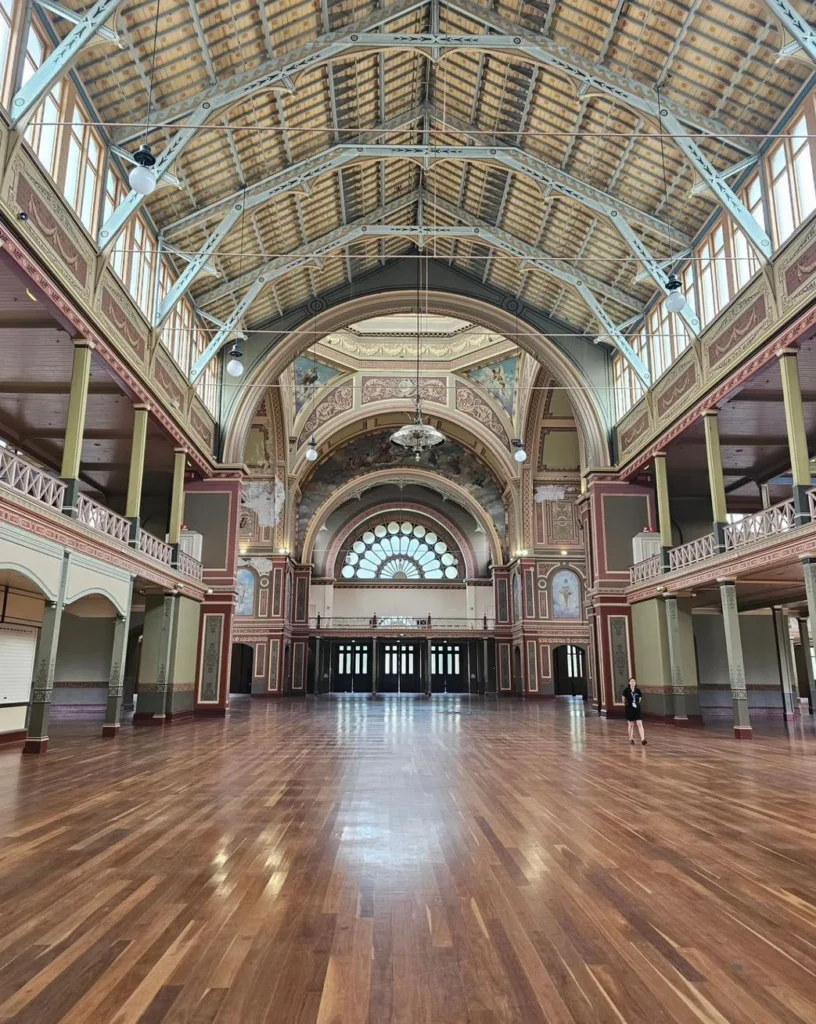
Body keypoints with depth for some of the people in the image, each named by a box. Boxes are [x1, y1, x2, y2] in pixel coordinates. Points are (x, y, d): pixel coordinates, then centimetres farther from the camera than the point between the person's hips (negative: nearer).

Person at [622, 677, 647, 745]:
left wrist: (637, 703, 10)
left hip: (637, 709, 1)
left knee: (640, 724, -7)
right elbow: (623, 698, 4)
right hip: (629, 709, -1)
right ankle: (631, 739, 22)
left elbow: (640, 698, 11)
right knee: (631, 725, 9)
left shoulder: (638, 690, -5)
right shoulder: (626, 690, -11)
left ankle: (643, 739, -11)